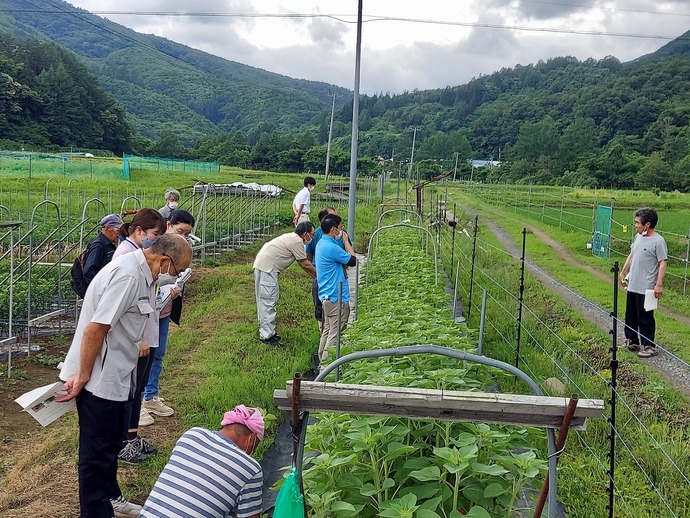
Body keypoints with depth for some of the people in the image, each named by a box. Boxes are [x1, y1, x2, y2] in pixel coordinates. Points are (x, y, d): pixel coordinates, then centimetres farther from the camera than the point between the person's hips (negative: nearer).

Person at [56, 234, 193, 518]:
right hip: (98, 378, -10)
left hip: (114, 375, 10)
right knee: (98, 450, 2)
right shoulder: (128, 276, -26)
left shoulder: (139, 271, 7)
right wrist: (83, 376, -20)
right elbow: (94, 329, -27)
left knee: (111, 442, 23)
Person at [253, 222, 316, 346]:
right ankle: (267, 336, -7)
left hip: (264, 266, 11)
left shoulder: (293, 238, 17)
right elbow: (305, 263, -8)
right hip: (266, 268, -11)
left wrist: (314, 276, 21)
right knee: (268, 302, -9)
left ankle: (268, 332, 22)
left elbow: (302, 263, 21)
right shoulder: (297, 242, -14)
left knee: (266, 301, 15)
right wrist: (318, 275, 6)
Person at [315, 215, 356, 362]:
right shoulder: (331, 247, -22)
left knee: (327, 331, 18)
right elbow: (353, 260, -14)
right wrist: (346, 241, -6)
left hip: (326, 296, 10)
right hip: (336, 297, -10)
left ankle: (322, 360, 26)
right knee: (335, 334, -3)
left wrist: (344, 241, 9)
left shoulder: (322, 244, 11)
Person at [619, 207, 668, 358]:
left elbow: (663, 263, -17)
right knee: (630, 316, 17)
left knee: (645, 318, -1)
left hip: (646, 289, -8)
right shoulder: (638, 237, 8)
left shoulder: (658, 241, -16)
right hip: (632, 286, 8)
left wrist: (659, 284, -21)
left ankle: (650, 346, 11)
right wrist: (623, 273, 22)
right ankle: (632, 341, 31)